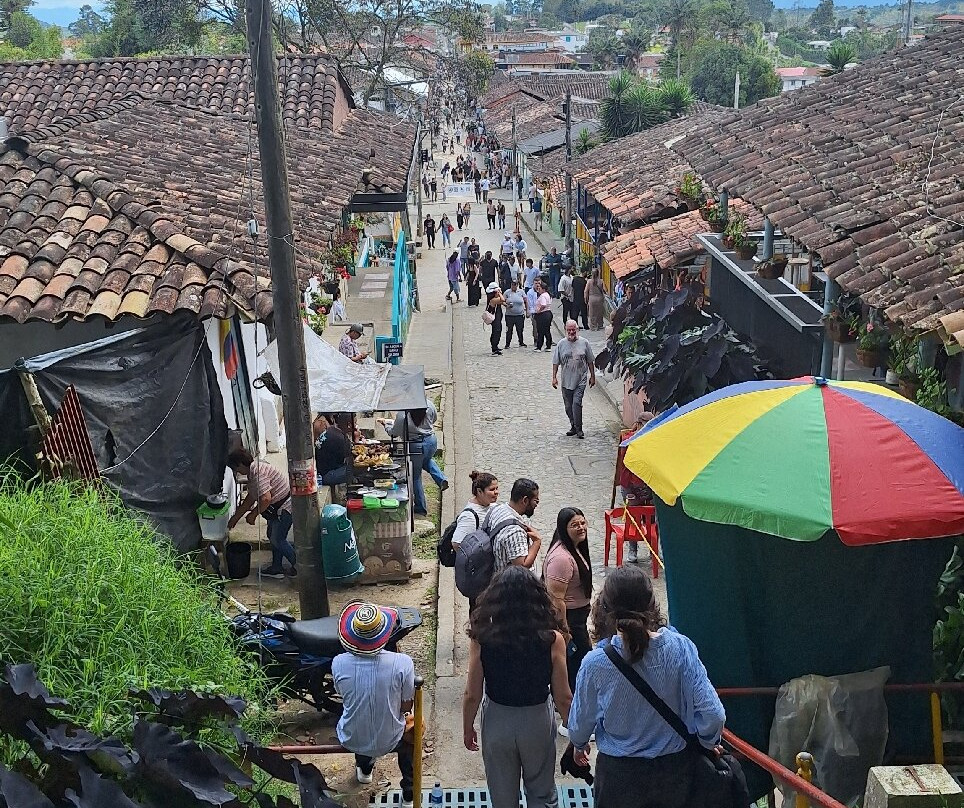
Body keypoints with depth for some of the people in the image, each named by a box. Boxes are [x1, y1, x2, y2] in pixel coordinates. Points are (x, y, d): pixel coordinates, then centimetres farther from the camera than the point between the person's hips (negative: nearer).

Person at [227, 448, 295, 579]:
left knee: (277, 540, -1)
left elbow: (265, 499, -32)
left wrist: (253, 515, -17)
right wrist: (236, 517, 22)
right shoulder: (254, 469, 10)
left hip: (285, 507, -11)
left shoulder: (258, 472, -25)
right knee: (272, 536, 18)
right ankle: (277, 568, 29)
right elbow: (251, 497, 18)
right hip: (277, 507, 11)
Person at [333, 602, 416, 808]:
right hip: (389, 741, -2)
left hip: (351, 741, 2)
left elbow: (343, 695, 0)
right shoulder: (402, 663, -27)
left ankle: (364, 768, 56)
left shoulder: (338, 663, -21)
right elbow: (406, 707, -11)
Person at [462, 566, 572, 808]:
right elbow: (563, 698, -13)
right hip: (538, 721, 0)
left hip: (497, 721, 1)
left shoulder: (482, 639, -19)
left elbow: (472, 695, -10)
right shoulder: (552, 640, -20)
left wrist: (468, 729, 8)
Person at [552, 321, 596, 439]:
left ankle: (578, 429, -5)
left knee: (577, 403, -14)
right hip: (566, 380, 3)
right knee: (568, 406, 9)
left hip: (580, 380, -3)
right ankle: (573, 426, 25)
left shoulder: (584, 343, -1)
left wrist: (592, 376, 7)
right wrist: (554, 377, 0)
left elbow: (590, 361, 6)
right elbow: (556, 362, 6)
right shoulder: (561, 344, 2)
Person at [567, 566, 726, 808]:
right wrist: (708, 742, 4)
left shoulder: (596, 662, -22)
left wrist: (579, 745, 17)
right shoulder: (680, 647, -20)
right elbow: (712, 713, -18)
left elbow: (581, 721, -5)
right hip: (675, 768, 1)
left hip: (619, 773, -1)